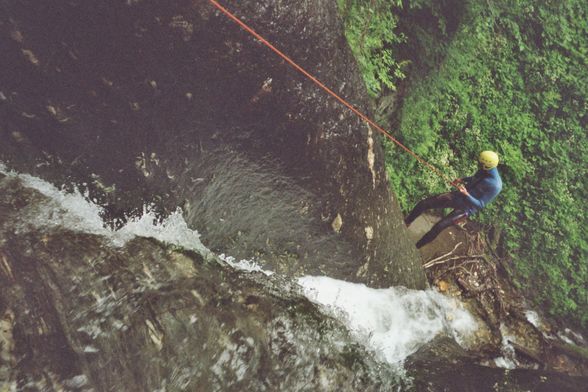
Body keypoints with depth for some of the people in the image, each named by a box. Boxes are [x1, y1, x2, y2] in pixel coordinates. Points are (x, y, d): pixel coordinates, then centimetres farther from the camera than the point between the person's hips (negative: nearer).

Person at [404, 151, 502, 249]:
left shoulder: (495, 185, -25)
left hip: (466, 207, -7)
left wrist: (466, 194, -36)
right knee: (423, 204, -2)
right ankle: (405, 223, 20)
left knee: (438, 226, -20)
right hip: (457, 196, 7)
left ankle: (415, 247, -3)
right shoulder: (484, 171, -5)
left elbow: (480, 205, -23)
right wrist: (462, 180, 1)